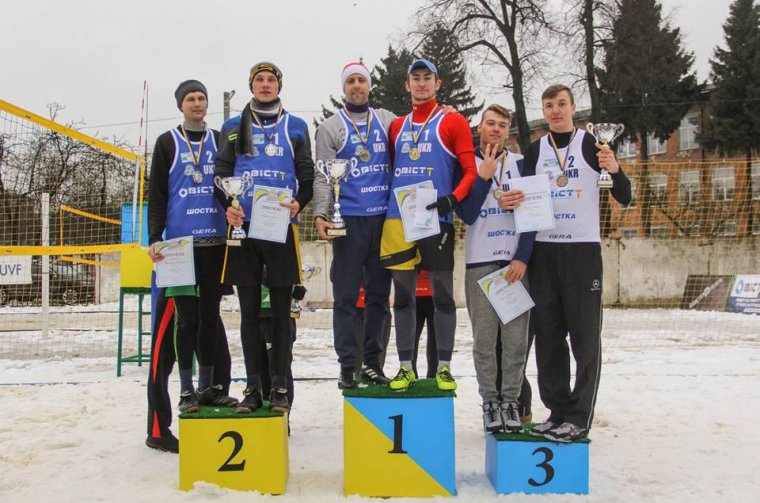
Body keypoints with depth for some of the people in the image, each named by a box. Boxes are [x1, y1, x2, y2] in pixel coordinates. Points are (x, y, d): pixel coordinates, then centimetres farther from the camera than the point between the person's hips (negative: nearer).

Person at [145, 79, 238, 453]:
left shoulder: (220, 140, 13)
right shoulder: (167, 143, 7)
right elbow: (156, 195, 3)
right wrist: (155, 239, -7)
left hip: (216, 242, 2)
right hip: (180, 242, -2)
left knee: (210, 314, 7)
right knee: (185, 317, -2)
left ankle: (210, 386, 16)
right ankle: (186, 390, 7)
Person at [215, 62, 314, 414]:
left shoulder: (295, 127, 10)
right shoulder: (233, 128, 13)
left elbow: (307, 175, 8)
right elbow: (221, 175, 11)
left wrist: (299, 202, -13)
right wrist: (227, 206, -9)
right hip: (243, 226, 1)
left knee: (281, 311, 1)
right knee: (249, 311, 4)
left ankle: (280, 387, 8)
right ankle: (252, 387, 11)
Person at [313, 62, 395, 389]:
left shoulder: (387, 120, 13)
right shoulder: (331, 128, 5)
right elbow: (322, 176, -1)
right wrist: (320, 214, -13)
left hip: (384, 218, 3)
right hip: (349, 220, -3)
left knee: (379, 294, 7)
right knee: (346, 296, -2)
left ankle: (372, 361, 17)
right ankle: (347, 365, 7)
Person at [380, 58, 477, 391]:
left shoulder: (453, 122, 4)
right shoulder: (397, 127, 16)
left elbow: (470, 170, -3)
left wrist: (453, 199, -19)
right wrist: (383, 205, 8)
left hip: (436, 220, -4)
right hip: (398, 220, 4)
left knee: (442, 295, 2)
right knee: (402, 295, 7)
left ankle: (444, 367, 12)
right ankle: (405, 367, 16)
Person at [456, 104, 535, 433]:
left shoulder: (520, 163, 10)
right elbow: (466, 214, -2)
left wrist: (523, 257, -5)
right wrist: (484, 175, -10)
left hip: (517, 261, 1)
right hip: (480, 261, -1)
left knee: (515, 337, -1)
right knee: (484, 338, -1)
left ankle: (511, 400, 9)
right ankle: (490, 401, 9)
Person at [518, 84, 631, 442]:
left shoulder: (592, 144, 0)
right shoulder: (534, 151, 12)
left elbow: (624, 199, -2)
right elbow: (524, 200, 14)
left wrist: (615, 170, -22)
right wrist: (513, 202, -9)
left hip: (583, 250, -4)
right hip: (543, 251, 4)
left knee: (585, 336, -3)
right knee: (548, 336, 6)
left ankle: (579, 419, 2)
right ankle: (557, 412, 15)